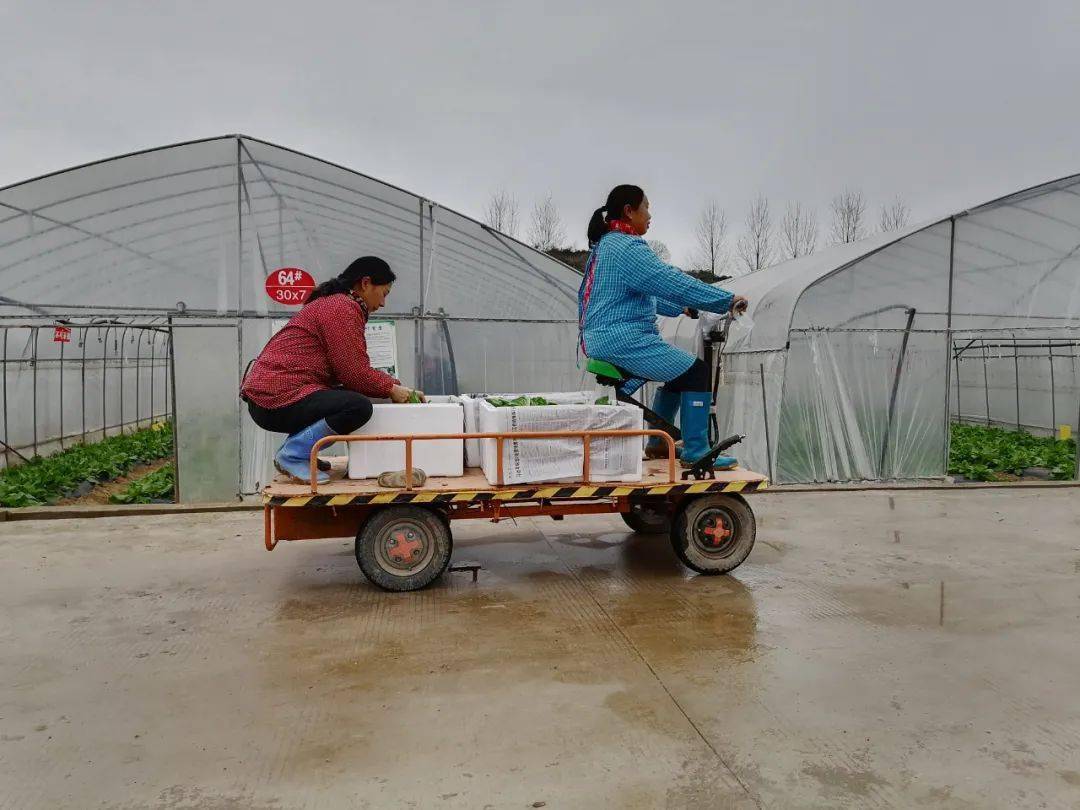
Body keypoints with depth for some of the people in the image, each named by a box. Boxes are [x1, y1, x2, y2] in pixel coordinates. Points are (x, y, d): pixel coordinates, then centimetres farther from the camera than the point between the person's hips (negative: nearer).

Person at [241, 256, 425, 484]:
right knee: (359, 406, -25)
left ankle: (292, 451, 11)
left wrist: (396, 386, 12)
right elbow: (353, 372, -15)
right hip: (278, 398, -11)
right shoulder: (343, 308, -11)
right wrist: (392, 389, -1)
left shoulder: (332, 303, 22)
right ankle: (292, 455, -12)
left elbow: (351, 368, 19)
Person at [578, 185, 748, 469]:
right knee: (697, 372, -8)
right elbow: (673, 282, -20)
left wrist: (678, 308, 31)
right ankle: (695, 453, -7)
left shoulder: (605, 244, 20)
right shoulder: (627, 248, -15)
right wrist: (728, 300, -14)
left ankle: (658, 443, 31)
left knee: (678, 371, 25)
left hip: (602, 339, 11)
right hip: (623, 339, -11)